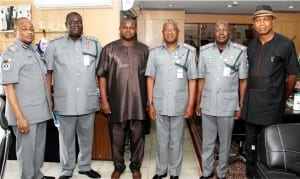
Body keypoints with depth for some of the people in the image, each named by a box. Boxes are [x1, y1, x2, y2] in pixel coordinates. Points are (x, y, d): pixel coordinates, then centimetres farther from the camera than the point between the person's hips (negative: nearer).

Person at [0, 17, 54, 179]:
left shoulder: (34, 50, 12)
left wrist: (48, 104, 17)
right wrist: (19, 117, -21)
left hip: (41, 111, 8)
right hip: (25, 113, -7)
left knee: (39, 147, 18)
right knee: (26, 149, 5)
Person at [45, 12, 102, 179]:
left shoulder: (94, 43, 5)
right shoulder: (54, 45, 1)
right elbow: (48, 72, 4)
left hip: (88, 100, 2)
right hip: (65, 101, -1)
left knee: (87, 136, 16)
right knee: (66, 137, 12)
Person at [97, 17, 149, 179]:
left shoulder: (144, 50, 6)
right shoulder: (109, 49, 1)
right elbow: (102, 75, -1)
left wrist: (150, 100, 4)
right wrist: (104, 100, -6)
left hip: (138, 102, 1)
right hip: (116, 103, -1)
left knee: (138, 137, 11)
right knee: (117, 137, 11)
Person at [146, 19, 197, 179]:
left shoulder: (188, 52, -1)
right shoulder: (154, 52, 3)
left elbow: (192, 80, -1)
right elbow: (150, 79, 3)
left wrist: (190, 105, -5)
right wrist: (150, 104, -1)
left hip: (179, 105, -1)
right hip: (159, 104, 1)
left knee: (176, 141, 12)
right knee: (161, 140, 14)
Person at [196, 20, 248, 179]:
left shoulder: (240, 51, -5)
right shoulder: (205, 51, 2)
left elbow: (243, 80, 0)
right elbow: (201, 79, 6)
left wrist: (241, 105, -1)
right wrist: (198, 102, 6)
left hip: (228, 105, -2)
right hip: (207, 105, 2)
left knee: (225, 143, 12)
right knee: (207, 142, 14)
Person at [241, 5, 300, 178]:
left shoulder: (286, 44, -6)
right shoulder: (251, 45, 9)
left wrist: (283, 100, 5)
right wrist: (245, 98, 10)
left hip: (272, 106, -5)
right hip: (251, 105, 5)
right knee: (251, 144, 16)